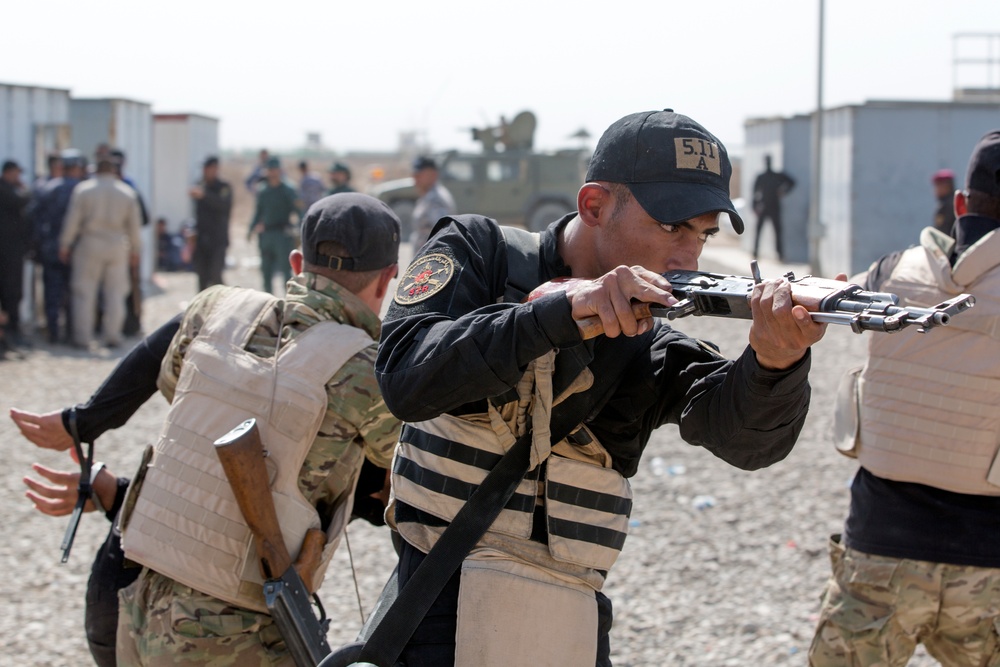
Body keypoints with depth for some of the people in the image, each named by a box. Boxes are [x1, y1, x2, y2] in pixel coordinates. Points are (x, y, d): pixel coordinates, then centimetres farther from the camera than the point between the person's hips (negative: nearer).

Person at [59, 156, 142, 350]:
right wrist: (135, 249, 16)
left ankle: (82, 336, 3)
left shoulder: (83, 189, -3)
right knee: (115, 292, 8)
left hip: (89, 245, -1)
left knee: (84, 291, 3)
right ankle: (112, 335, 7)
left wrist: (65, 245, 4)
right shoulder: (127, 192, 3)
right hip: (118, 246, 2)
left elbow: (72, 219, -3)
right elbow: (134, 223, 7)